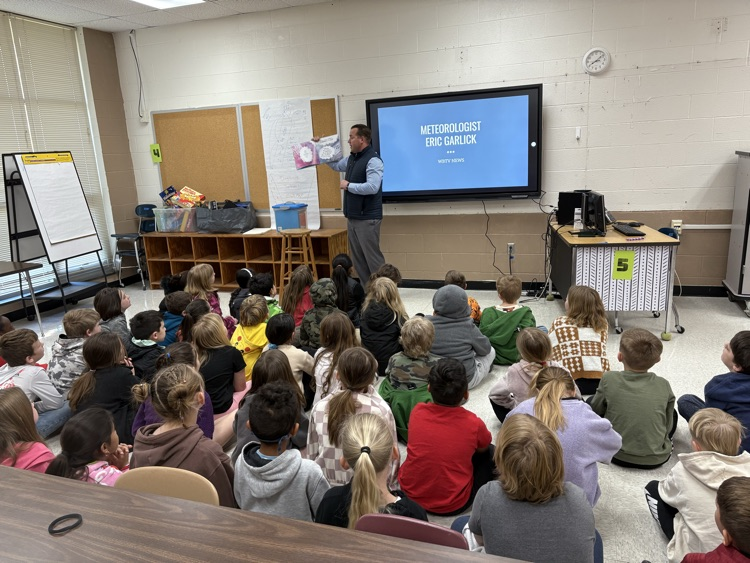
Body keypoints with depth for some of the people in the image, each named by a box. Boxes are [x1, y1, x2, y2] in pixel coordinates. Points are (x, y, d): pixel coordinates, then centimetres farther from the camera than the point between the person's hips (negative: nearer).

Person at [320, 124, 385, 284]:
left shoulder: (373, 160, -15)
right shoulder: (351, 158, 12)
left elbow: (372, 187, -26)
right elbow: (335, 164, 32)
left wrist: (348, 185, -15)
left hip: (367, 219, -9)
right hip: (352, 217, 9)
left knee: (373, 258, -4)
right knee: (358, 259, 12)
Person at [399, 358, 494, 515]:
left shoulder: (417, 411, -11)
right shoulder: (474, 424, -19)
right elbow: (483, 448, 6)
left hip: (409, 493, 3)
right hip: (452, 505, -3)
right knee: (490, 452, 15)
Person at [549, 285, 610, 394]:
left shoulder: (558, 323, 4)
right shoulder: (602, 325, 12)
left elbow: (550, 356, 5)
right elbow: (600, 352, 14)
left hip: (570, 382, -4)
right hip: (600, 381, 4)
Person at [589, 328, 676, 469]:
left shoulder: (609, 379, -13)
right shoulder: (663, 386, -8)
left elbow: (596, 410, 2)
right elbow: (668, 426, 2)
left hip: (618, 456, -2)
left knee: (591, 401, 15)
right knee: (672, 413, 28)